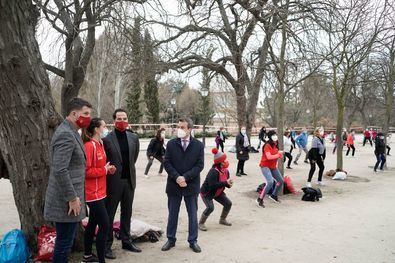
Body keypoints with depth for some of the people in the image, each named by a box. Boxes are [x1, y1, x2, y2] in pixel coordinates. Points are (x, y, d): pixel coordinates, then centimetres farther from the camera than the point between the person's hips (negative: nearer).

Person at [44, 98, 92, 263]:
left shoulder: (71, 132, 13)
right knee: (64, 243, 1)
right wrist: (72, 198, -20)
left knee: (66, 241, 19)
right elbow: (59, 170, -26)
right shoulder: (65, 134, -19)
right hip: (66, 201, -10)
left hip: (70, 197, 10)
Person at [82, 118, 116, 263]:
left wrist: (108, 169, 2)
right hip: (93, 193, -10)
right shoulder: (89, 146, -18)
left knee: (93, 223, 18)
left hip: (99, 191, 10)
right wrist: (104, 170, -16)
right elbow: (86, 171, -22)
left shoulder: (100, 144, 11)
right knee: (105, 225, -8)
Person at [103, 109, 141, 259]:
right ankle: (107, 245, 18)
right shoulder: (106, 139, -12)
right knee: (109, 214, 7)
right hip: (113, 181, -5)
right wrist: (111, 170, -1)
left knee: (127, 213, 17)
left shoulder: (134, 138, 3)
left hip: (129, 180, 5)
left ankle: (126, 241, 31)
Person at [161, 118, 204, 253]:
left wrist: (185, 177, -17)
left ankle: (193, 241, 21)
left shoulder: (198, 145, -2)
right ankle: (171, 239, 25)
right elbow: (166, 163, -3)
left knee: (193, 214, 9)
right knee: (172, 214, 12)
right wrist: (177, 177, -17)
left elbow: (199, 165, -7)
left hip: (191, 185, -1)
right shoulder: (171, 144, 1)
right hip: (174, 184, 1)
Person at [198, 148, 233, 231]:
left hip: (218, 192, 8)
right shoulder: (213, 171, -32)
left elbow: (226, 183, 3)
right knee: (210, 207, -26)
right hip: (206, 193, -8)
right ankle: (201, 223, -6)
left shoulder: (226, 171, -6)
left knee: (228, 203, 4)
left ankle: (222, 219, 28)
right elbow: (213, 185, -40)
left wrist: (229, 184, -22)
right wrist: (226, 183, -40)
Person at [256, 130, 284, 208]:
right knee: (270, 182, -25)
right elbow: (269, 157, -27)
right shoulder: (267, 145, -19)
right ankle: (260, 199, -16)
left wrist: (279, 153, -3)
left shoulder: (276, 145, 7)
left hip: (273, 166, 9)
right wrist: (278, 155, -17)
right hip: (265, 166, -9)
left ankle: (273, 195, 38)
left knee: (281, 181, 15)